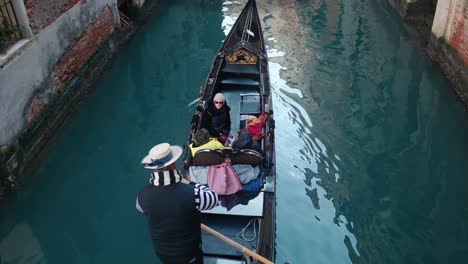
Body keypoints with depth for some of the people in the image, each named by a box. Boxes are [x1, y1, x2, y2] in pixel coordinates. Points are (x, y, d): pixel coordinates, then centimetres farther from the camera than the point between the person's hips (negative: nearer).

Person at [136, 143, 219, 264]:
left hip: (161, 251, 3)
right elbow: (213, 199, -14)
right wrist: (189, 184, -7)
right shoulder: (191, 194, -35)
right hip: (188, 253, -3)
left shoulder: (143, 195, -22)